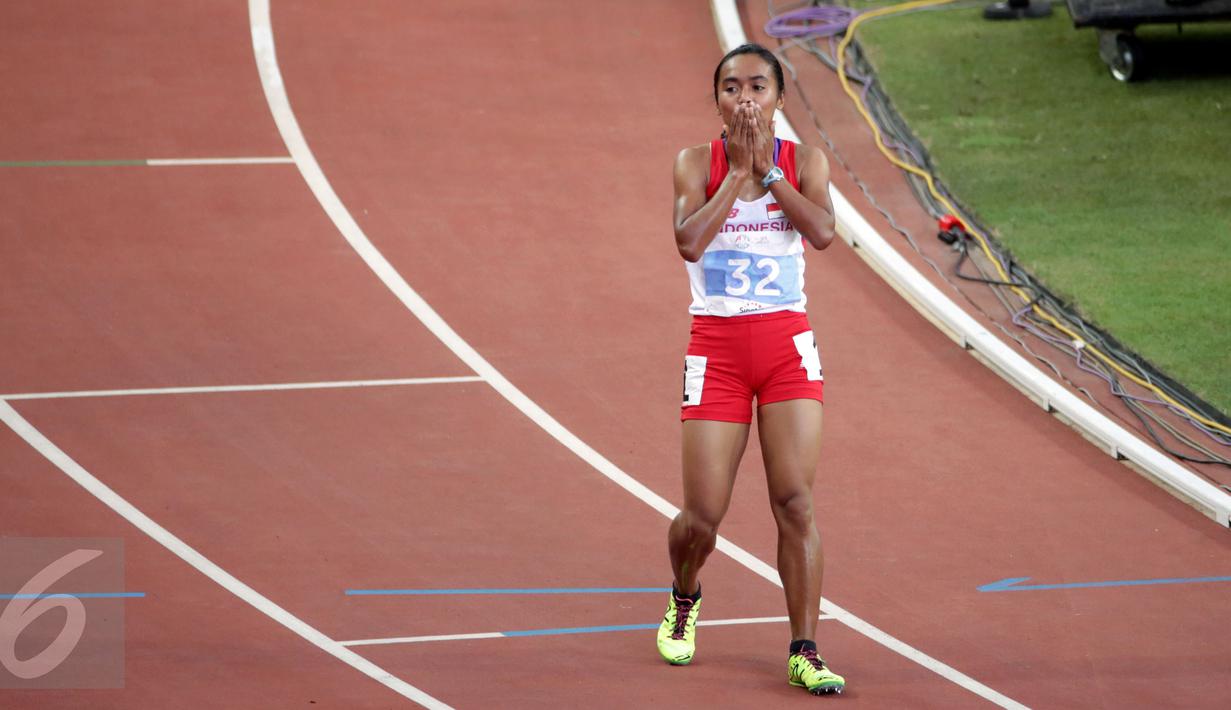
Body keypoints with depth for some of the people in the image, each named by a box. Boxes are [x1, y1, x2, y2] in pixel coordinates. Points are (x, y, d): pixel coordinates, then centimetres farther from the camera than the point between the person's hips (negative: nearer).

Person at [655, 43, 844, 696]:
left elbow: (822, 231, -16)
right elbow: (689, 241, -17)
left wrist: (768, 170, -13)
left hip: (786, 344, 1)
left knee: (795, 502, -9)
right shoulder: (697, 164, 0)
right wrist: (739, 173, -14)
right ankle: (684, 600, 34)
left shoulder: (804, 162, 3)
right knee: (702, 516, 1)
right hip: (716, 344, 0)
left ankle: (804, 653, -5)